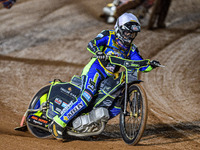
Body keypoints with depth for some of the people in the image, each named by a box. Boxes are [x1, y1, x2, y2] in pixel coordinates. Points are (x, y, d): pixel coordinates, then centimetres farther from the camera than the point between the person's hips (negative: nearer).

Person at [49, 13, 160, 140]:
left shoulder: (131, 49, 13)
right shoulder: (108, 36, -2)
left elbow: (142, 65, 8)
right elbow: (91, 44, -16)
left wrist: (151, 65, -14)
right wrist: (97, 52, -37)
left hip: (110, 77, 7)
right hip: (96, 69, -7)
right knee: (87, 97, -28)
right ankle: (58, 123, -26)